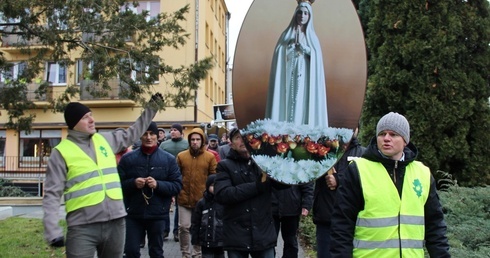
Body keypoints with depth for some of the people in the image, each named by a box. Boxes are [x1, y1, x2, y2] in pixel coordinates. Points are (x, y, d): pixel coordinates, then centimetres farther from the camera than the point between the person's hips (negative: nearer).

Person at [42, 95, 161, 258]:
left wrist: (152, 108, 22)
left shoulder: (105, 140, 10)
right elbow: (52, 194, -5)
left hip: (115, 222, 5)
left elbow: (132, 133, 24)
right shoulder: (61, 152, -4)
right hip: (82, 227, -5)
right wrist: (53, 231, -13)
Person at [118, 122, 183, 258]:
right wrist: (133, 183, -18)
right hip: (133, 214, 0)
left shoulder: (169, 159, 0)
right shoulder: (127, 158, 1)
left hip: (157, 215, 0)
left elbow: (177, 185, -4)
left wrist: (158, 184, -18)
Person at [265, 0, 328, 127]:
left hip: (305, 79, 1)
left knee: (302, 106, -3)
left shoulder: (312, 37, 10)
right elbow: (280, 54, 0)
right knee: (288, 103, -5)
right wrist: (293, 43, -11)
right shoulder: (287, 34, 8)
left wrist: (301, 43, -10)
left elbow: (315, 58, -2)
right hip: (289, 77, 0)